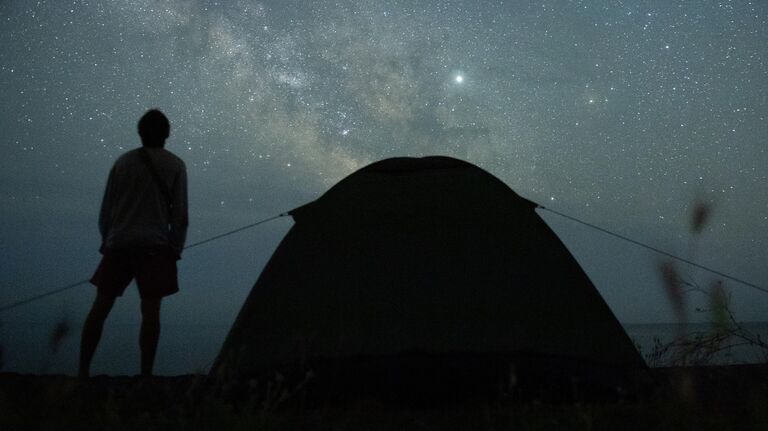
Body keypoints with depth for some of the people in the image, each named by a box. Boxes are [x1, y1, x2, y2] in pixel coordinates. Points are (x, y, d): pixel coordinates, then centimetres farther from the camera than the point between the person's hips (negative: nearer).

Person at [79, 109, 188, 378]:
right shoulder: (175, 166, 4)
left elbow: (105, 210, 11)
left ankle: (83, 371, 4)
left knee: (100, 307, 6)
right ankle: (146, 373, -8)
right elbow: (179, 216, 0)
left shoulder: (123, 162, 11)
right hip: (155, 246, -2)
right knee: (150, 309, -3)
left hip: (118, 244, 2)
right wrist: (176, 250, 7)